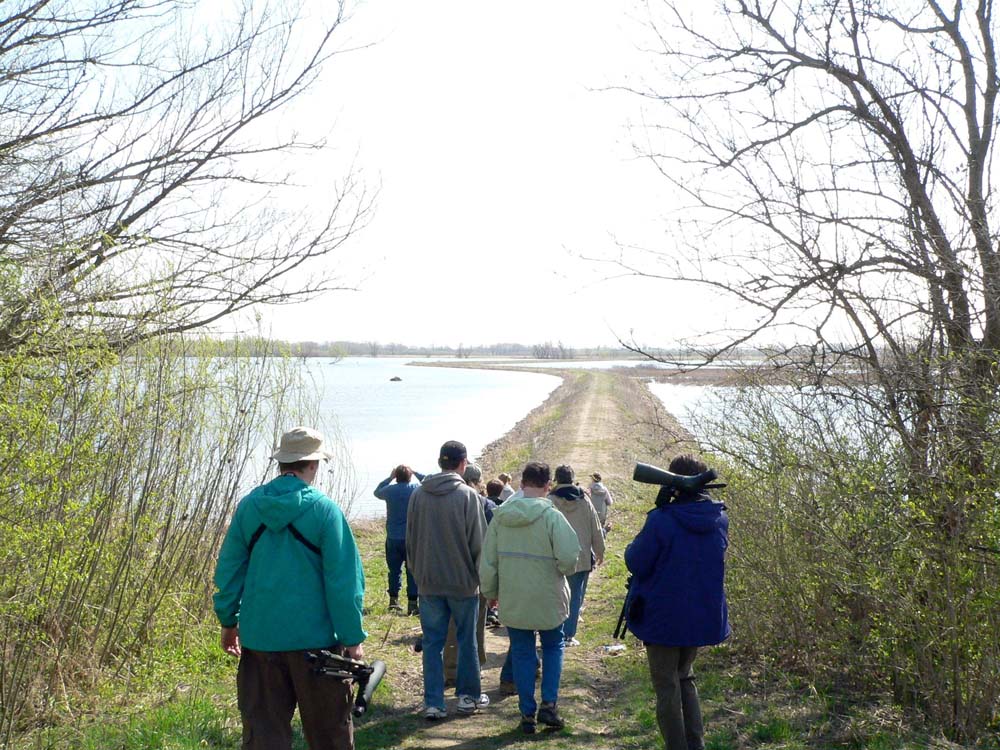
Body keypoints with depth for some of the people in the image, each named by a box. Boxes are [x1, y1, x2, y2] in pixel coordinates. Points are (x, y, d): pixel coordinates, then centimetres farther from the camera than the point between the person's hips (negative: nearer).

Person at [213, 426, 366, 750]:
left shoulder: (249, 505, 0)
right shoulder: (324, 509, -11)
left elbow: (229, 568, 6)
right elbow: (344, 580, -12)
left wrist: (228, 621, 17)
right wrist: (353, 638, -6)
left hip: (259, 636, 3)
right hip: (314, 638, -3)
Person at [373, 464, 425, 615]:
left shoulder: (390, 490, -2)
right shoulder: (416, 489, -6)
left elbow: (377, 492, 20)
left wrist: (390, 477, 21)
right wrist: (415, 473, 13)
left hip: (393, 538, 2)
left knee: (394, 570, 13)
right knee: (413, 571, 2)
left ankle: (393, 600, 16)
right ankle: (412, 604, -1)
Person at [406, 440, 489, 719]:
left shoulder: (418, 495, 0)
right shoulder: (468, 495, -12)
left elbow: (410, 540, 7)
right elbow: (478, 542, -9)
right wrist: (483, 577, 3)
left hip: (428, 583, 3)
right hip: (463, 581, -3)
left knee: (432, 643, 9)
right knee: (467, 640, 13)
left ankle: (433, 703, 9)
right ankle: (468, 696, 23)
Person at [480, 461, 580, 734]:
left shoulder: (500, 515, -4)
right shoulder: (552, 516, -17)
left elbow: (487, 560, 1)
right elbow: (569, 557, -25)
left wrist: (490, 592, 14)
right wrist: (563, 570, -1)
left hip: (512, 600, 2)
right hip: (547, 599, -2)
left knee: (522, 653, 14)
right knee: (553, 647, 20)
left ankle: (527, 713, 17)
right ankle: (549, 704, 11)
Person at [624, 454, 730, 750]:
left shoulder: (661, 520, -21)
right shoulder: (720, 520, -3)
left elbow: (635, 562, -14)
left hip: (663, 618, -5)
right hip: (703, 617, 5)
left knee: (667, 688, 10)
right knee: (685, 678, 24)